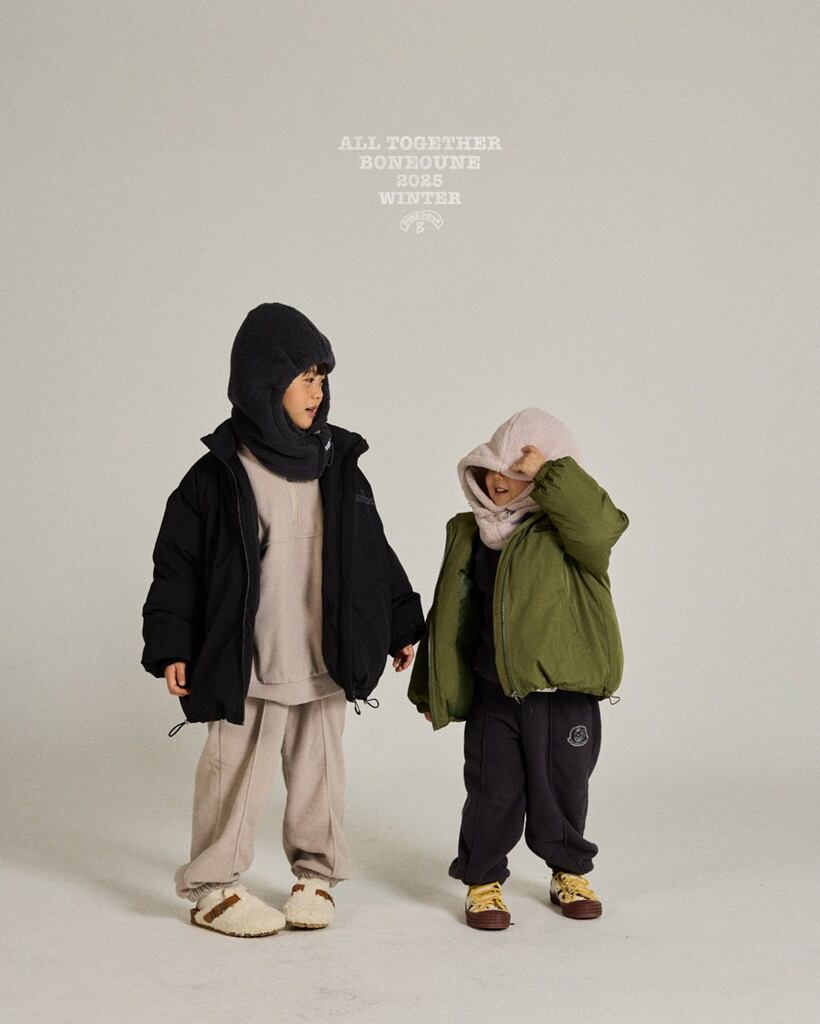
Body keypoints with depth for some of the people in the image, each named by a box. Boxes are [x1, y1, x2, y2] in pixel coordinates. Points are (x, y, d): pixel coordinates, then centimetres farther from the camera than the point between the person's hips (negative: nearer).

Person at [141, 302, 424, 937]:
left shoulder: (338, 465, 6)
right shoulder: (219, 474, -6)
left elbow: (374, 553, 15)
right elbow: (178, 565, -4)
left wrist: (402, 625, 16)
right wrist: (171, 647, -10)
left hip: (327, 661, 4)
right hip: (246, 664, -4)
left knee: (320, 771, 12)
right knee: (238, 773, 3)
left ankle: (316, 875, 29)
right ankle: (213, 888, 18)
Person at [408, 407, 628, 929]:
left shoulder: (566, 528, -6)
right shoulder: (468, 533, 5)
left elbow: (600, 524, -32)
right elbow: (450, 617, 11)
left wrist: (549, 473, -30)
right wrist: (433, 688, 13)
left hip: (566, 692, -2)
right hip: (493, 694, 2)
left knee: (564, 786, 13)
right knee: (493, 789, 6)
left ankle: (570, 872, 33)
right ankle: (484, 880, 24)